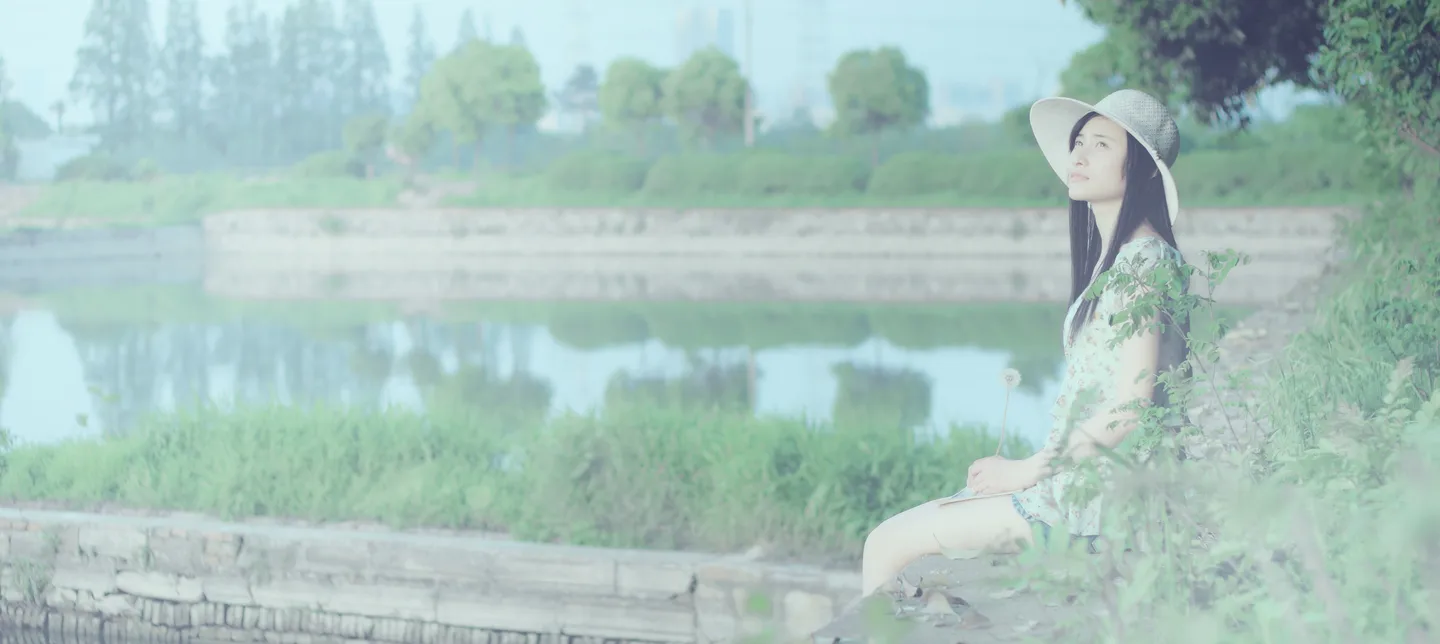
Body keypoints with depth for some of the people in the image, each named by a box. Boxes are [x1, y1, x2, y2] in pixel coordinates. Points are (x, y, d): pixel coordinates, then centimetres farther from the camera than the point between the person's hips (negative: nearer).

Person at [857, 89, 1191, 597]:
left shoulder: (1142, 258, -13)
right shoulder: (1114, 256, 17)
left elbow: (1131, 405, -20)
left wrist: (1028, 469, -12)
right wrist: (1034, 466, 7)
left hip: (1103, 489, -10)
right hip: (1078, 476, 10)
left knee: (889, 544, -8)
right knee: (893, 539, 12)